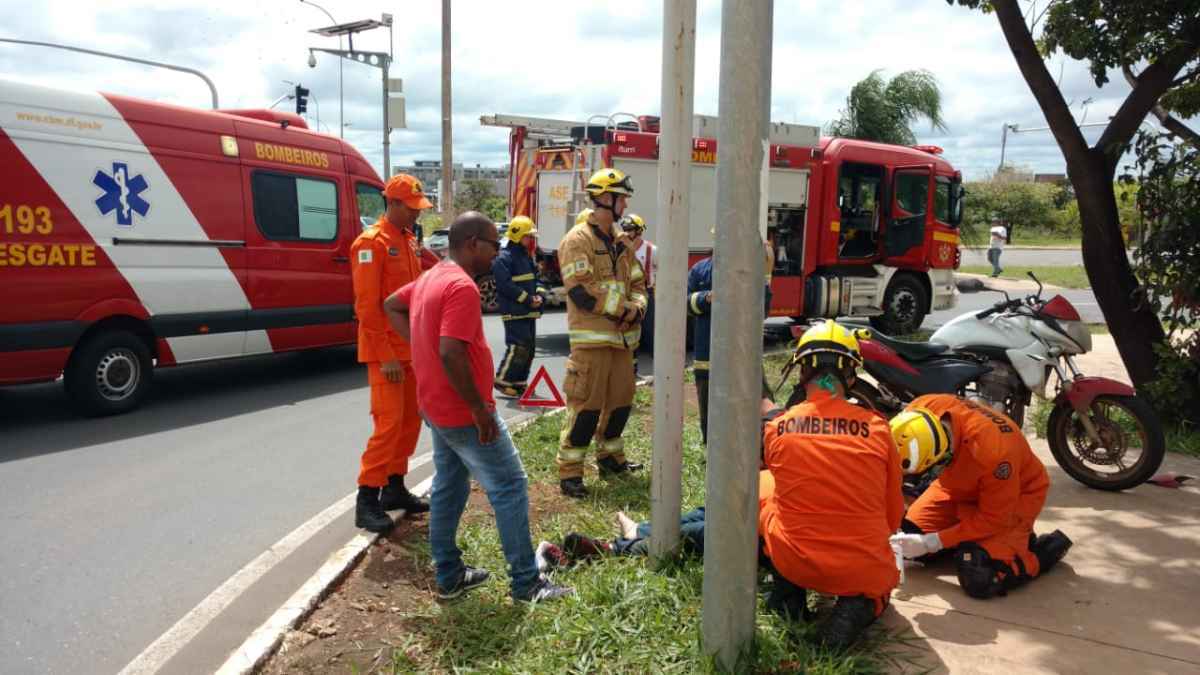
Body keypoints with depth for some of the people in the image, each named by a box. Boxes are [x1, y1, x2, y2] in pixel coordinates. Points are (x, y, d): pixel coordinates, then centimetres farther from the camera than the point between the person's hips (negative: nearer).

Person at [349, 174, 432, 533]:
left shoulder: (409, 240, 13)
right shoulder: (371, 243, -13)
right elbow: (367, 306, -18)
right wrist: (386, 355, -20)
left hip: (411, 349, 9)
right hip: (386, 352, -8)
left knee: (411, 419, 12)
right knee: (389, 422, -10)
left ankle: (394, 487, 23)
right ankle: (367, 499, -1)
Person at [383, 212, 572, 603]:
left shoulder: (431, 278, 10)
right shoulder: (462, 286, -22)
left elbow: (392, 306, 25)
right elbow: (451, 353, -29)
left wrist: (420, 343, 15)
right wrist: (480, 409, -22)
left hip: (438, 407, 10)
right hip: (463, 412, -10)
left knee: (448, 489, 16)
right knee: (510, 487, -1)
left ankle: (448, 576, 24)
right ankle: (526, 583, 6)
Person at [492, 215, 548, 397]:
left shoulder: (528, 257, 18)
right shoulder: (504, 258, -11)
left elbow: (535, 279, 22)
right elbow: (505, 285, -19)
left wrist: (540, 295, 0)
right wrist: (527, 299, -17)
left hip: (529, 313, 9)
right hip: (514, 313, -9)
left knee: (529, 348, 11)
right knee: (518, 348, -13)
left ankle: (519, 382, 20)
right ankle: (502, 380, -1)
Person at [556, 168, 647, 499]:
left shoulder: (621, 241, 16)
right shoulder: (577, 240, -10)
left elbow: (637, 282, 17)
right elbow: (582, 292, -19)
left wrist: (636, 308, -5)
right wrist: (622, 308, -12)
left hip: (621, 336, 8)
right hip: (591, 338, -8)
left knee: (621, 400, 15)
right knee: (586, 405, -7)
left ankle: (610, 458, 32)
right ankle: (569, 471, 2)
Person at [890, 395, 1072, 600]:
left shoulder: (991, 449, -41)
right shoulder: (919, 413, -29)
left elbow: (994, 519, -27)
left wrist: (933, 542, -28)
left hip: (1015, 494, -5)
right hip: (961, 485, 6)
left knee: (980, 581, -20)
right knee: (907, 536, -3)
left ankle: (1052, 546, 4)